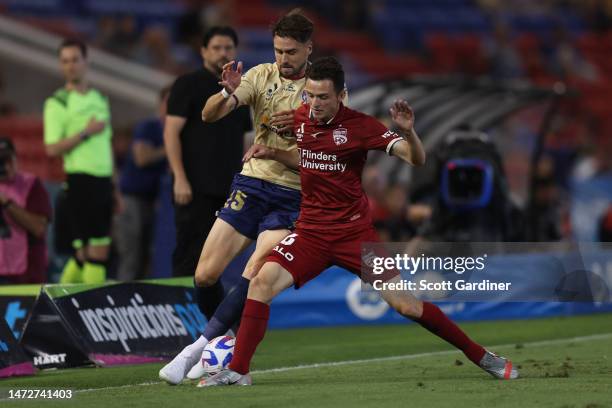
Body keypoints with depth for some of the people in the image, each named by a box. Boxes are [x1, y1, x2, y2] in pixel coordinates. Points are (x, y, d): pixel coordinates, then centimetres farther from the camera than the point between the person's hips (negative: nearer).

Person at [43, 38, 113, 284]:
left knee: (86, 253, 6)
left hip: (103, 180, 6)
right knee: (95, 251, -11)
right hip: (81, 179, -6)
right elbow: (52, 149, -11)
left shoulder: (100, 99, 17)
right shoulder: (57, 104, -3)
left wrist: (116, 188, 19)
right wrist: (85, 133, -15)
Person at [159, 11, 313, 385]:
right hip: (252, 183, 3)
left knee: (256, 273, -22)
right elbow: (209, 115, -5)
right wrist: (228, 93, -26)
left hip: (294, 196, -3)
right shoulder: (262, 76, 4)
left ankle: (198, 348, -19)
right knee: (206, 275, -3)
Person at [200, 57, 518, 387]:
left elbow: (416, 159, -16)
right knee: (262, 281, -18)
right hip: (311, 232, 4)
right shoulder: (300, 118, 2)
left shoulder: (359, 125, -13)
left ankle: (481, 356, 10)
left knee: (406, 304, -5)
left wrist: (408, 132, -36)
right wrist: (272, 154, 5)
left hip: (354, 232, -4)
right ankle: (237, 370, -11)